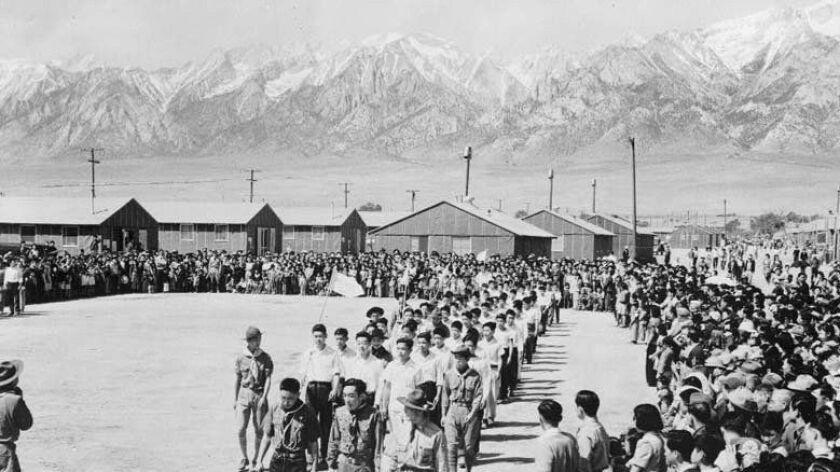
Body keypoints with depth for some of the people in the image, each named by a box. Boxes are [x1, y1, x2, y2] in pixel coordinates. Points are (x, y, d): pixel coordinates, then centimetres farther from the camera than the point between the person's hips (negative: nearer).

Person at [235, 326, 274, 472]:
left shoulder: (265, 358, -1)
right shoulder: (241, 357, 2)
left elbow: (268, 379, -4)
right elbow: (238, 379, 9)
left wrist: (264, 397, -15)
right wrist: (235, 399, 9)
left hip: (259, 395, -1)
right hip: (244, 394, 1)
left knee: (259, 431, 4)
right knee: (240, 429, -5)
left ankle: (255, 460, 18)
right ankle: (244, 458, 14)